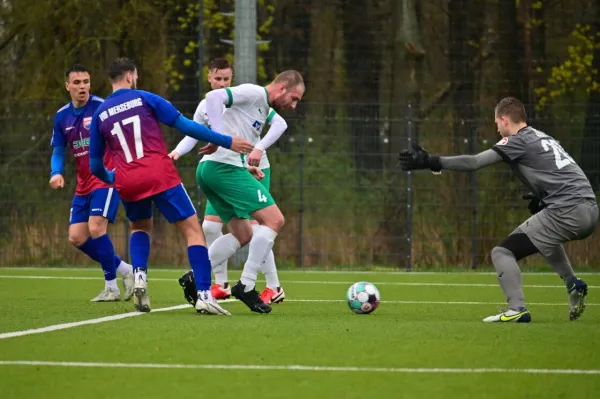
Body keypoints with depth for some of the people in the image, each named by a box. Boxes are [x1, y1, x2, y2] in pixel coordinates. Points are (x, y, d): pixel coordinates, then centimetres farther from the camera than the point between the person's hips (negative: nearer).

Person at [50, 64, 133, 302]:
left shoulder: (101, 107, -11)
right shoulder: (62, 117, 7)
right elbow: (58, 151, 13)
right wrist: (56, 172, -8)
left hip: (106, 179, -7)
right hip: (83, 185, 7)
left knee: (95, 228, -19)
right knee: (76, 237, 1)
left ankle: (111, 287, -4)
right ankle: (123, 269, 19)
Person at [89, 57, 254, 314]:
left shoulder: (100, 114, 15)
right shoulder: (144, 99, 6)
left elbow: (95, 166, 18)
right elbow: (185, 125, 1)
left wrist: (110, 178, 41)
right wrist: (226, 142, 6)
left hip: (127, 183, 4)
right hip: (160, 175, -4)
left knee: (140, 226, 31)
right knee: (193, 229, 1)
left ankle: (139, 276, 5)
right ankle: (204, 295, -14)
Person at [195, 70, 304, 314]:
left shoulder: (264, 110, 24)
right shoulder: (254, 93, -5)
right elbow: (214, 97, -18)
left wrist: (247, 169, 11)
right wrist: (218, 137, -28)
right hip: (224, 167, -10)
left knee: (242, 235, 15)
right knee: (274, 219, -10)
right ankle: (246, 286, -11)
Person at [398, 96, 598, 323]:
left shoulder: (519, 141, -1)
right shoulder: (542, 138, 24)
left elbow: (473, 162, -9)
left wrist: (432, 162, -10)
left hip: (567, 214, -9)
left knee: (503, 252, -4)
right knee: (545, 236, 41)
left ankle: (517, 309, -18)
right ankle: (573, 285, 23)